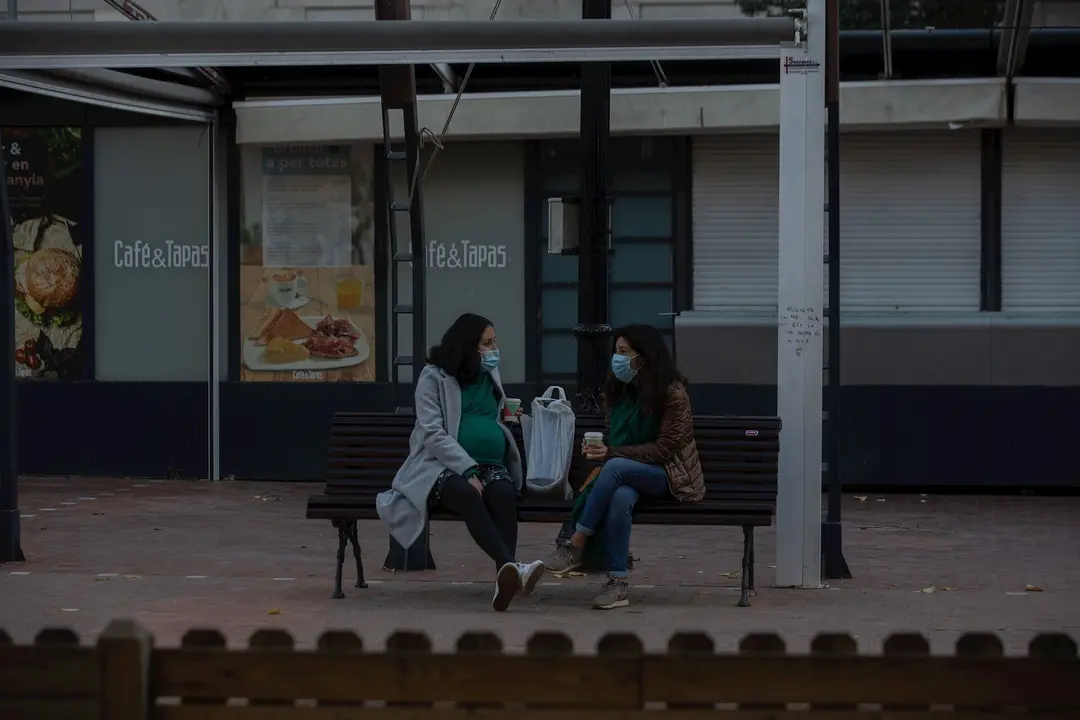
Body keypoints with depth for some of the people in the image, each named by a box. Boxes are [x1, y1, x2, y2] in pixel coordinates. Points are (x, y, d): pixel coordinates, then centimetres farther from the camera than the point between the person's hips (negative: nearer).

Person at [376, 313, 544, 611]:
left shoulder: (490, 374, 18)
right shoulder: (434, 376, 0)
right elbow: (433, 434, -11)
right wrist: (468, 470, -21)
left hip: (489, 464, 5)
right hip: (442, 464, -4)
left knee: (504, 493, -33)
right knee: (468, 494, -39)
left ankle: (505, 577, -49)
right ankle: (512, 568, -58)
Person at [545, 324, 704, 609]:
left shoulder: (672, 393, -11)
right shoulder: (620, 390, 9)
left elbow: (664, 448, -15)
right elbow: (612, 435, 22)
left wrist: (611, 454, -21)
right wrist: (597, 447, -3)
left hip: (669, 475, -5)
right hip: (629, 475, 5)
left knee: (616, 468, -36)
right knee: (620, 497, -35)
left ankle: (575, 547, -29)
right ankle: (617, 584, -37)